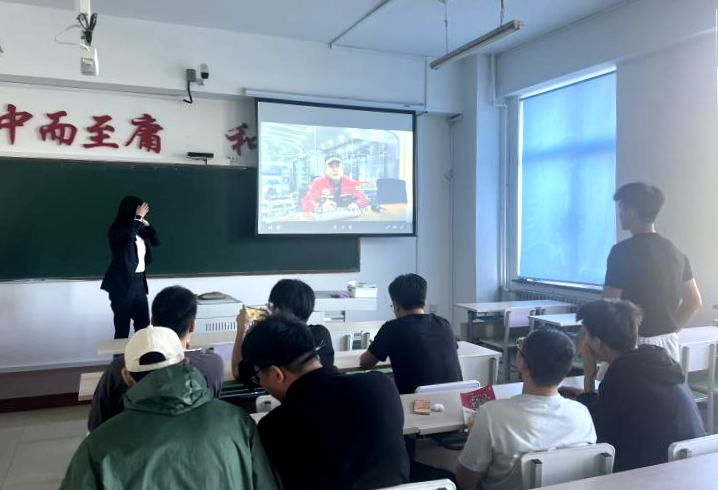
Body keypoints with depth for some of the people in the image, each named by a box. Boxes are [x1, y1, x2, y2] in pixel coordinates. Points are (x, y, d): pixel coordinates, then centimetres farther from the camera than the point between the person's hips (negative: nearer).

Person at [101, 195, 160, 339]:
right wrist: (138, 218, -19)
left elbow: (156, 242, 16)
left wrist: (146, 223, 5)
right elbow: (129, 235, -32)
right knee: (122, 328, 1)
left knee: (143, 324, 7)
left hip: (139, 281, 6)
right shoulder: (117, 229, -10)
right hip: (122, 283, -6)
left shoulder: (139, 230, 8)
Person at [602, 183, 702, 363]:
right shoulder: (675, 252, 9)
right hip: (669, 344, 8)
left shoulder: (623, 251, -15)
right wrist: (668, 331, 17)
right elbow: (693, 302, 13)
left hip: (635, 345, -8)